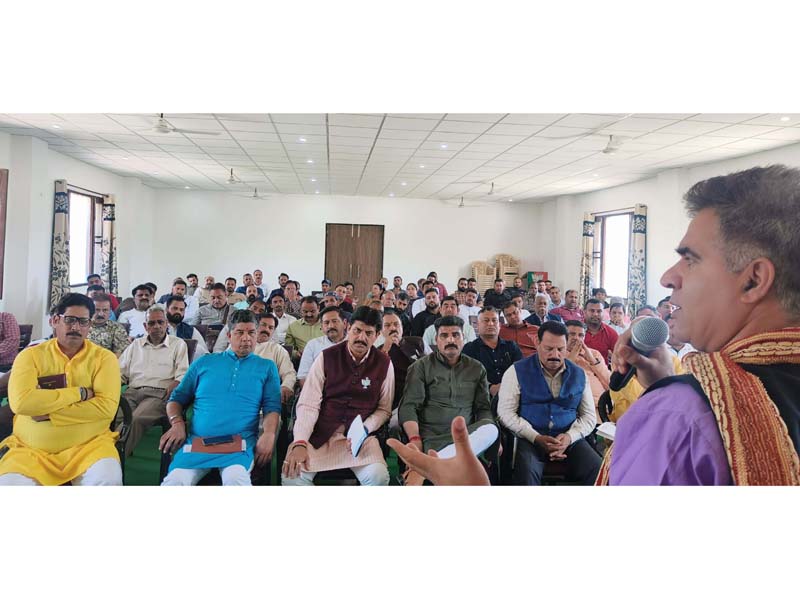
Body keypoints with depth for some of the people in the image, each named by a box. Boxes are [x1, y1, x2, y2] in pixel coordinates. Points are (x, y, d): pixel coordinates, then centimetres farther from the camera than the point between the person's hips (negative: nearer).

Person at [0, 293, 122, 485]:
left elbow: (107, 407, -11)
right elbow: (20, 402, -12)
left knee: (108, 480, -29)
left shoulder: (104, 357, 2)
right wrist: (80, 393, -12)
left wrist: (47, 412, -12)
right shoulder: (31, 355, 5)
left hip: (89, 445, -1)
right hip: (31, 448, 2)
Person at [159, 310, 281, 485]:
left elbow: (272, 407, 7)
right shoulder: (204, 362, 20)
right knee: (175, 481, -27)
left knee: (236, 478, -34)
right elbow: (177, 398, 20)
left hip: (240, 442, -1)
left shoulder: (267, 367, 16)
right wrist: (177, 423, -1)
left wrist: (268, 435, -12)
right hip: (197, 441, 2)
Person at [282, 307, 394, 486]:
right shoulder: (327, 357, -1)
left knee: (379, 476, -27)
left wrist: (364, 430, -12)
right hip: (319, 434, 0)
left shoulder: (384, 364, 3)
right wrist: (300, 443, -20)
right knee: (292, 475, -25)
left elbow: (384, 409, 7)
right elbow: (308, 405, -6)